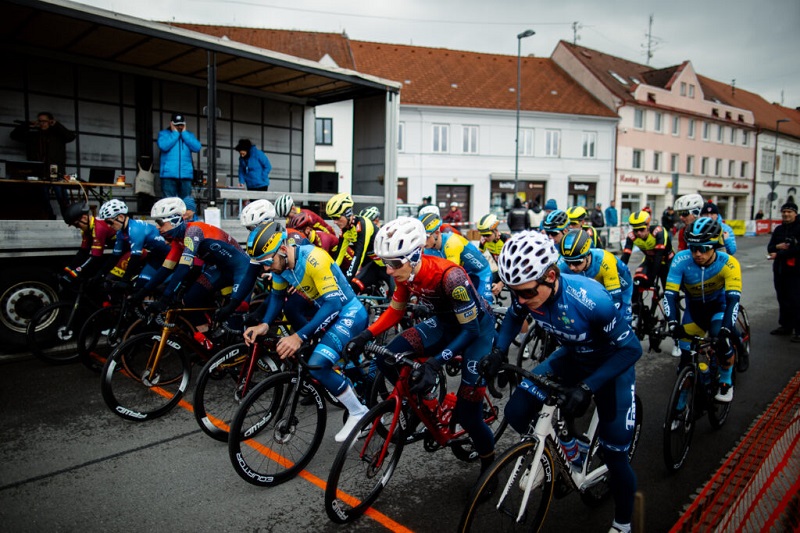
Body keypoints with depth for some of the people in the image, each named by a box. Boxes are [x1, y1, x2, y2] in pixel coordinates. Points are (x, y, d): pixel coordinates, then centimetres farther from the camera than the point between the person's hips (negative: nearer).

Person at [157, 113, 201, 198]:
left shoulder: (189, 134, 17)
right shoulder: (163, 133, 10)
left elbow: (197, 148, -2)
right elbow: (163, 146, -11)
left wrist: (184, 133, 0)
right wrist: (175, 133, -3)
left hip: (186, 175, 2)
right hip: (169, 174, -2)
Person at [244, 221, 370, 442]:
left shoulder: (314, 258, -29)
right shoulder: (280, 262, -5)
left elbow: (333, 303, -33)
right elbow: (277, 295, 9)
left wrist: (299, 336, -39)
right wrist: (264, 324, -10)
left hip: (349, 313, -9)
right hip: (327, 312, 9)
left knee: (317, 364, -24)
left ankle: (359, 412, -3)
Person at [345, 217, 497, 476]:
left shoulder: (448, 275, -35)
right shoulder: (406, 273, -16)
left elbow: (470, 330, -30)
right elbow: (395, 310, 0)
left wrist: (435, 363, -41)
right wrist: (365, 336, -14)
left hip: (477, 326, -6)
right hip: (444, 322, 6)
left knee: (467, 412, -9)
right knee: (387, 359, -17)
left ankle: (489, 462, 20)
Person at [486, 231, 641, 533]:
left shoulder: (591, 300, -39)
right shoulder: (526, 292, -23)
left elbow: (630, 348, -29)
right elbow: (514, 317, 1)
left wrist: (587, 388, -38)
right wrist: (498, 351, -15)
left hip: (610, 364, -4)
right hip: (571, 357, 4)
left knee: (615, 454, 0)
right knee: (517, 412, -13)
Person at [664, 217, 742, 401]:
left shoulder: (728, 263, -30)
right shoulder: (681, 260, -29)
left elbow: (733, 299, -35)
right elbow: (669, 294, -31)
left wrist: (725, 330, -47)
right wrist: (672, 323, -44)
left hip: (719, 305, -1)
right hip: (694, 307, 1)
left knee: (722, 342, -26)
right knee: (687, 358, -4)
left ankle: (726, 383, 4)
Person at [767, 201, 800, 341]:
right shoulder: (778, 230, 16)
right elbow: (770, 247, 13)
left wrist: (779, 254, -17)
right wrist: (777, 247, -9)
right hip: (779, 270, 6)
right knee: (783, 299, 11)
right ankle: (785, 326, 21)